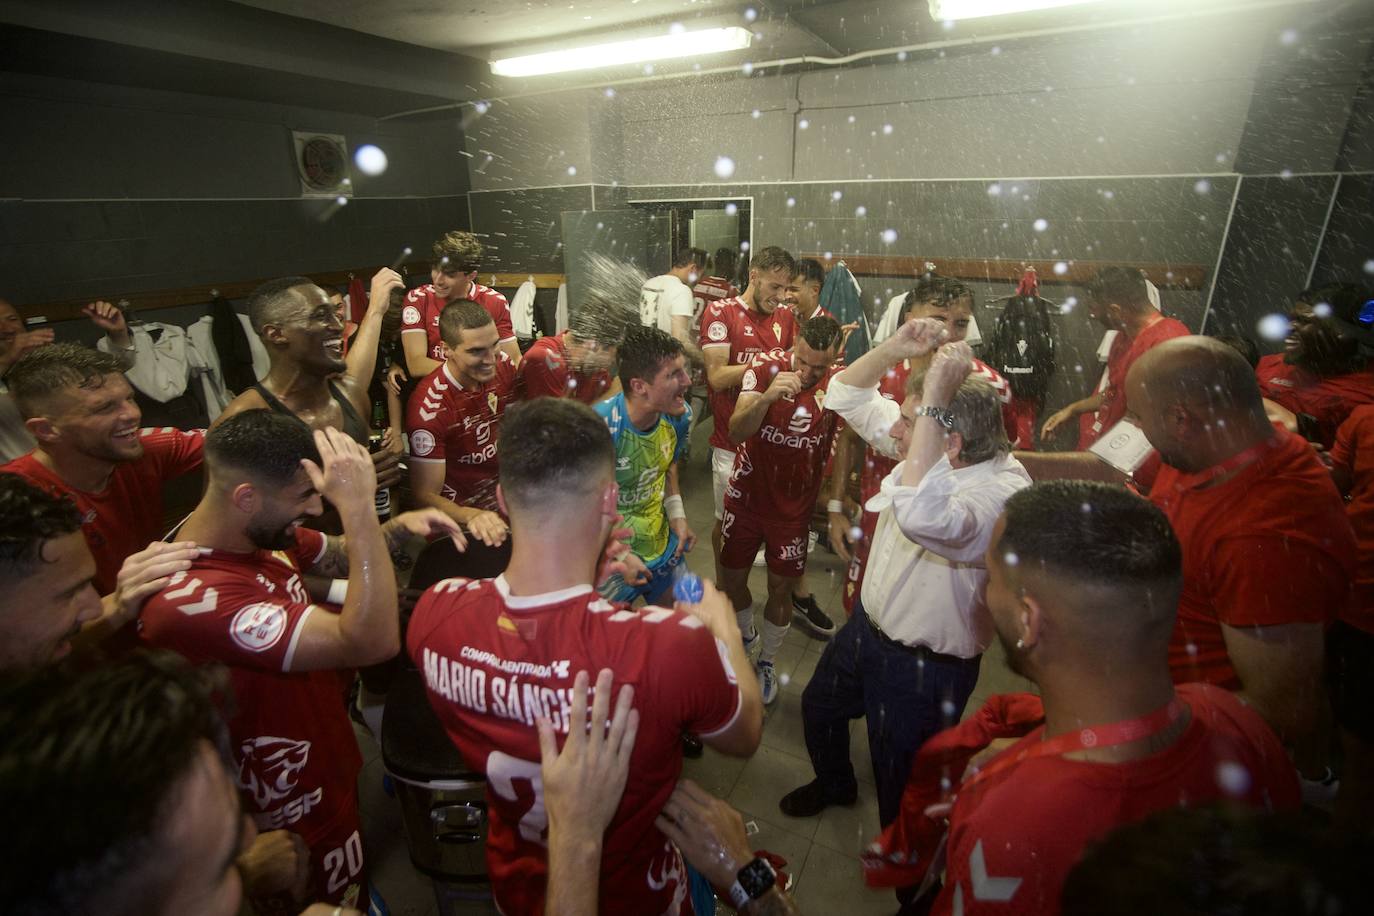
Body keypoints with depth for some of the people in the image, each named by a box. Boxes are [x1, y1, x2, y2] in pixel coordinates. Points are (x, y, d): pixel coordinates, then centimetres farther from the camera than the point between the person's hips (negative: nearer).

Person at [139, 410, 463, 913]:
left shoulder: (261, 533, -10)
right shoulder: (192, 600, -38)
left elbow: (339, 556, 8)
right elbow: (372, 642, -42)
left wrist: (399, 526, -12)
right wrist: (359, 507, -43)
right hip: (297, 826, -8)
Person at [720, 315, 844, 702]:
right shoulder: (765, 367, -18)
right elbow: (737, 432, -27)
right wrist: (767, 396, -44)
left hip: (795, 506, 0)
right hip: (746, 496, 0)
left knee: (781, 588, 9)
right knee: (732, 578, 13)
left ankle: (767, 662, 36)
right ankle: (746, 640, 45)